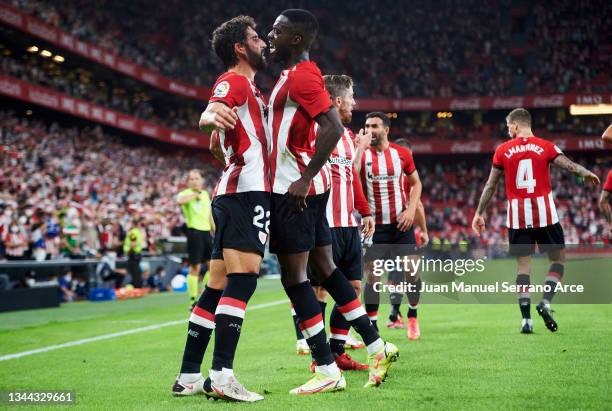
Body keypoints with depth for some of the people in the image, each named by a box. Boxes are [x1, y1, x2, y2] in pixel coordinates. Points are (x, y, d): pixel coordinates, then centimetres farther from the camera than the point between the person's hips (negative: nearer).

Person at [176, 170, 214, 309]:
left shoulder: (205, 194, 16)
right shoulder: (186, 193, -5)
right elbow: (179, 201, -31)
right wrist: (195, 194, -18)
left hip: (206, 231, 7)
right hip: (194, 231, -7)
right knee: (195, 267, -6)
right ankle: (193, 301, 0)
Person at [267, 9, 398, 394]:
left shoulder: (301, 76, -14)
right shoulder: (295, 74, 17)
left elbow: (333, 127, -25)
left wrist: (304, 179, -25)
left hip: (294, 190, -10)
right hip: (304, 187, 10)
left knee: (294, 276, -6)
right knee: (324, 268, 14)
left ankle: (327, 371, -3)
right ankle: (377, 347, 17)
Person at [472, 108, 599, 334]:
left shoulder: (503, 150, 5)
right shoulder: (545, 146, 2)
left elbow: (490, 185, 8)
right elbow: (569, 165, -10)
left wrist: (479, 213, 15)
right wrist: (586, 173, 6)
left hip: (517, 215, 2)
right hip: (544, 212, -1)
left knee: (523, 265, 5)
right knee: (558, 259, 13)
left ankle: (526, 319, -1)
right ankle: (545, 302, -7)